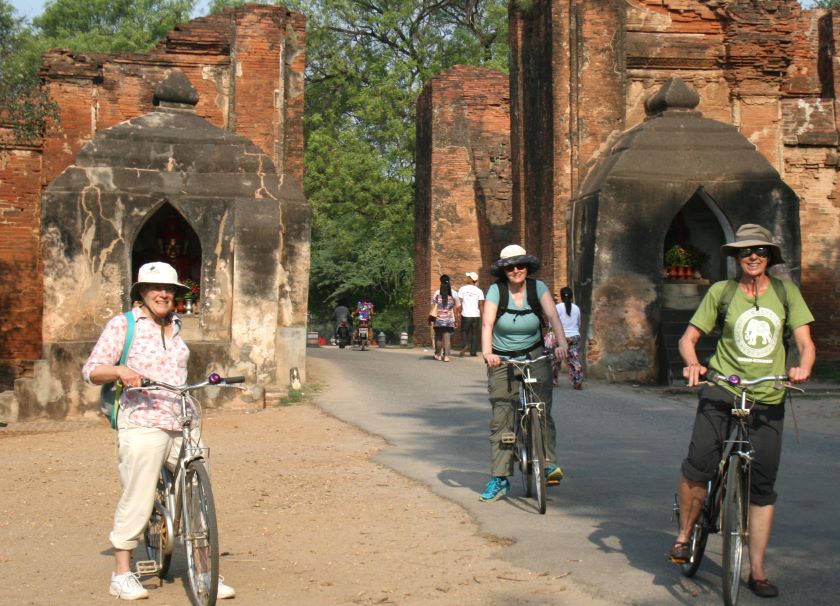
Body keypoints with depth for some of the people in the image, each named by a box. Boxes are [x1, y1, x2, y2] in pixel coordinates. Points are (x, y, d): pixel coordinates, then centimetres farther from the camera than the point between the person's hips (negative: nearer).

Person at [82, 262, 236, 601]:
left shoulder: (175, 326, 18)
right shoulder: (122, 325, 0)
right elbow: (91, 370, -4)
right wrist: (120, 372, -22)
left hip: (182, 424, 6)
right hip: (142, 425, -6)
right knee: (136, 500, -4)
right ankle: (122, 575, 11)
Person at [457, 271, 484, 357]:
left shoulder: (463, 289, -2)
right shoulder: (479, 291, 1)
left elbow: (459, 302, -4)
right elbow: (481, 305, 0)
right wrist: (482, 316, 7)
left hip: (466, 315, -1)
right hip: (476, 315, 1)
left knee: (464, 332, 13)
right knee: (474, 334, 8)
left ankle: (463, 347, -8)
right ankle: (473, 352, 6)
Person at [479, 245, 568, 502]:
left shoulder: (538, 287, -4)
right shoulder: (496, 290, -8)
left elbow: (553, 316, -15)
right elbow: (487, 323, -17)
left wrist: (561, 343, -32)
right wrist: (487, 351, -34)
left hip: (534, 356, 1)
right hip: (502, 361, -1)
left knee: (542, 410, -14)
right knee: (501, 418, -3)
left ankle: (550, 463, -8)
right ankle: (499, 479, 0)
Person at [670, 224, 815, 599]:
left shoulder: (786, 292, 8)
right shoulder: (721, 292, 4)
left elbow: (805, 343, 4)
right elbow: (689, 337, 6)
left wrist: (802, 368, -18)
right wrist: (692, 364, -15)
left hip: (768, 399, 2)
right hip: (722, 388, -1)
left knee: (763, 486, 2)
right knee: (698, 465, -19)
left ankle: (757, 570, 11)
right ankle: (684, 534, 6)